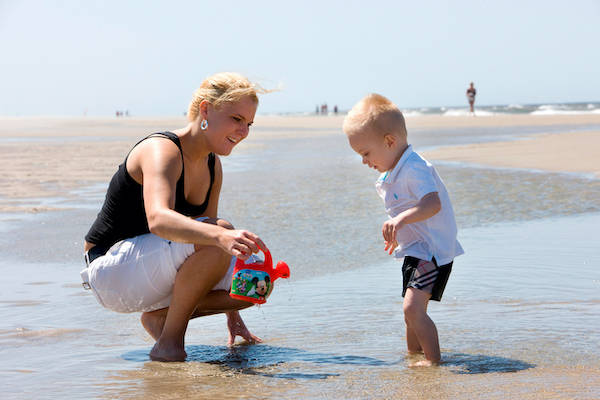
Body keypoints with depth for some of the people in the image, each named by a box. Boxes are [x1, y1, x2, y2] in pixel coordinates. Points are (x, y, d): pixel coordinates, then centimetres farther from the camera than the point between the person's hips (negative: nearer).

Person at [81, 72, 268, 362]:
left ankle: (160, 314, 6)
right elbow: (158, 220, -39)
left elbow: (206, 233, 16)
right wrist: (221, 236, -57)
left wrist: (232, 314, 14)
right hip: (112, 270, -8)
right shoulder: (162, 150, -20)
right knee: (215, 238, -31)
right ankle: (169, 341, -19)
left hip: (151, 277, 9)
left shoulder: (212, 166, 8)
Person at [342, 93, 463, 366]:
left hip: (433, 253, -10)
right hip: (415, 251, 10)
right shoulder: (392, 173, 11)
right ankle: (414, 353, 34)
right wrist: (396, 233, 37)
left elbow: (433, 203, -36)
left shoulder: (414, 169, -22)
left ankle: (433, 360, -14)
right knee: (412, 310, 20)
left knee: (413, 308, -21)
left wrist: (401, 219, -46)